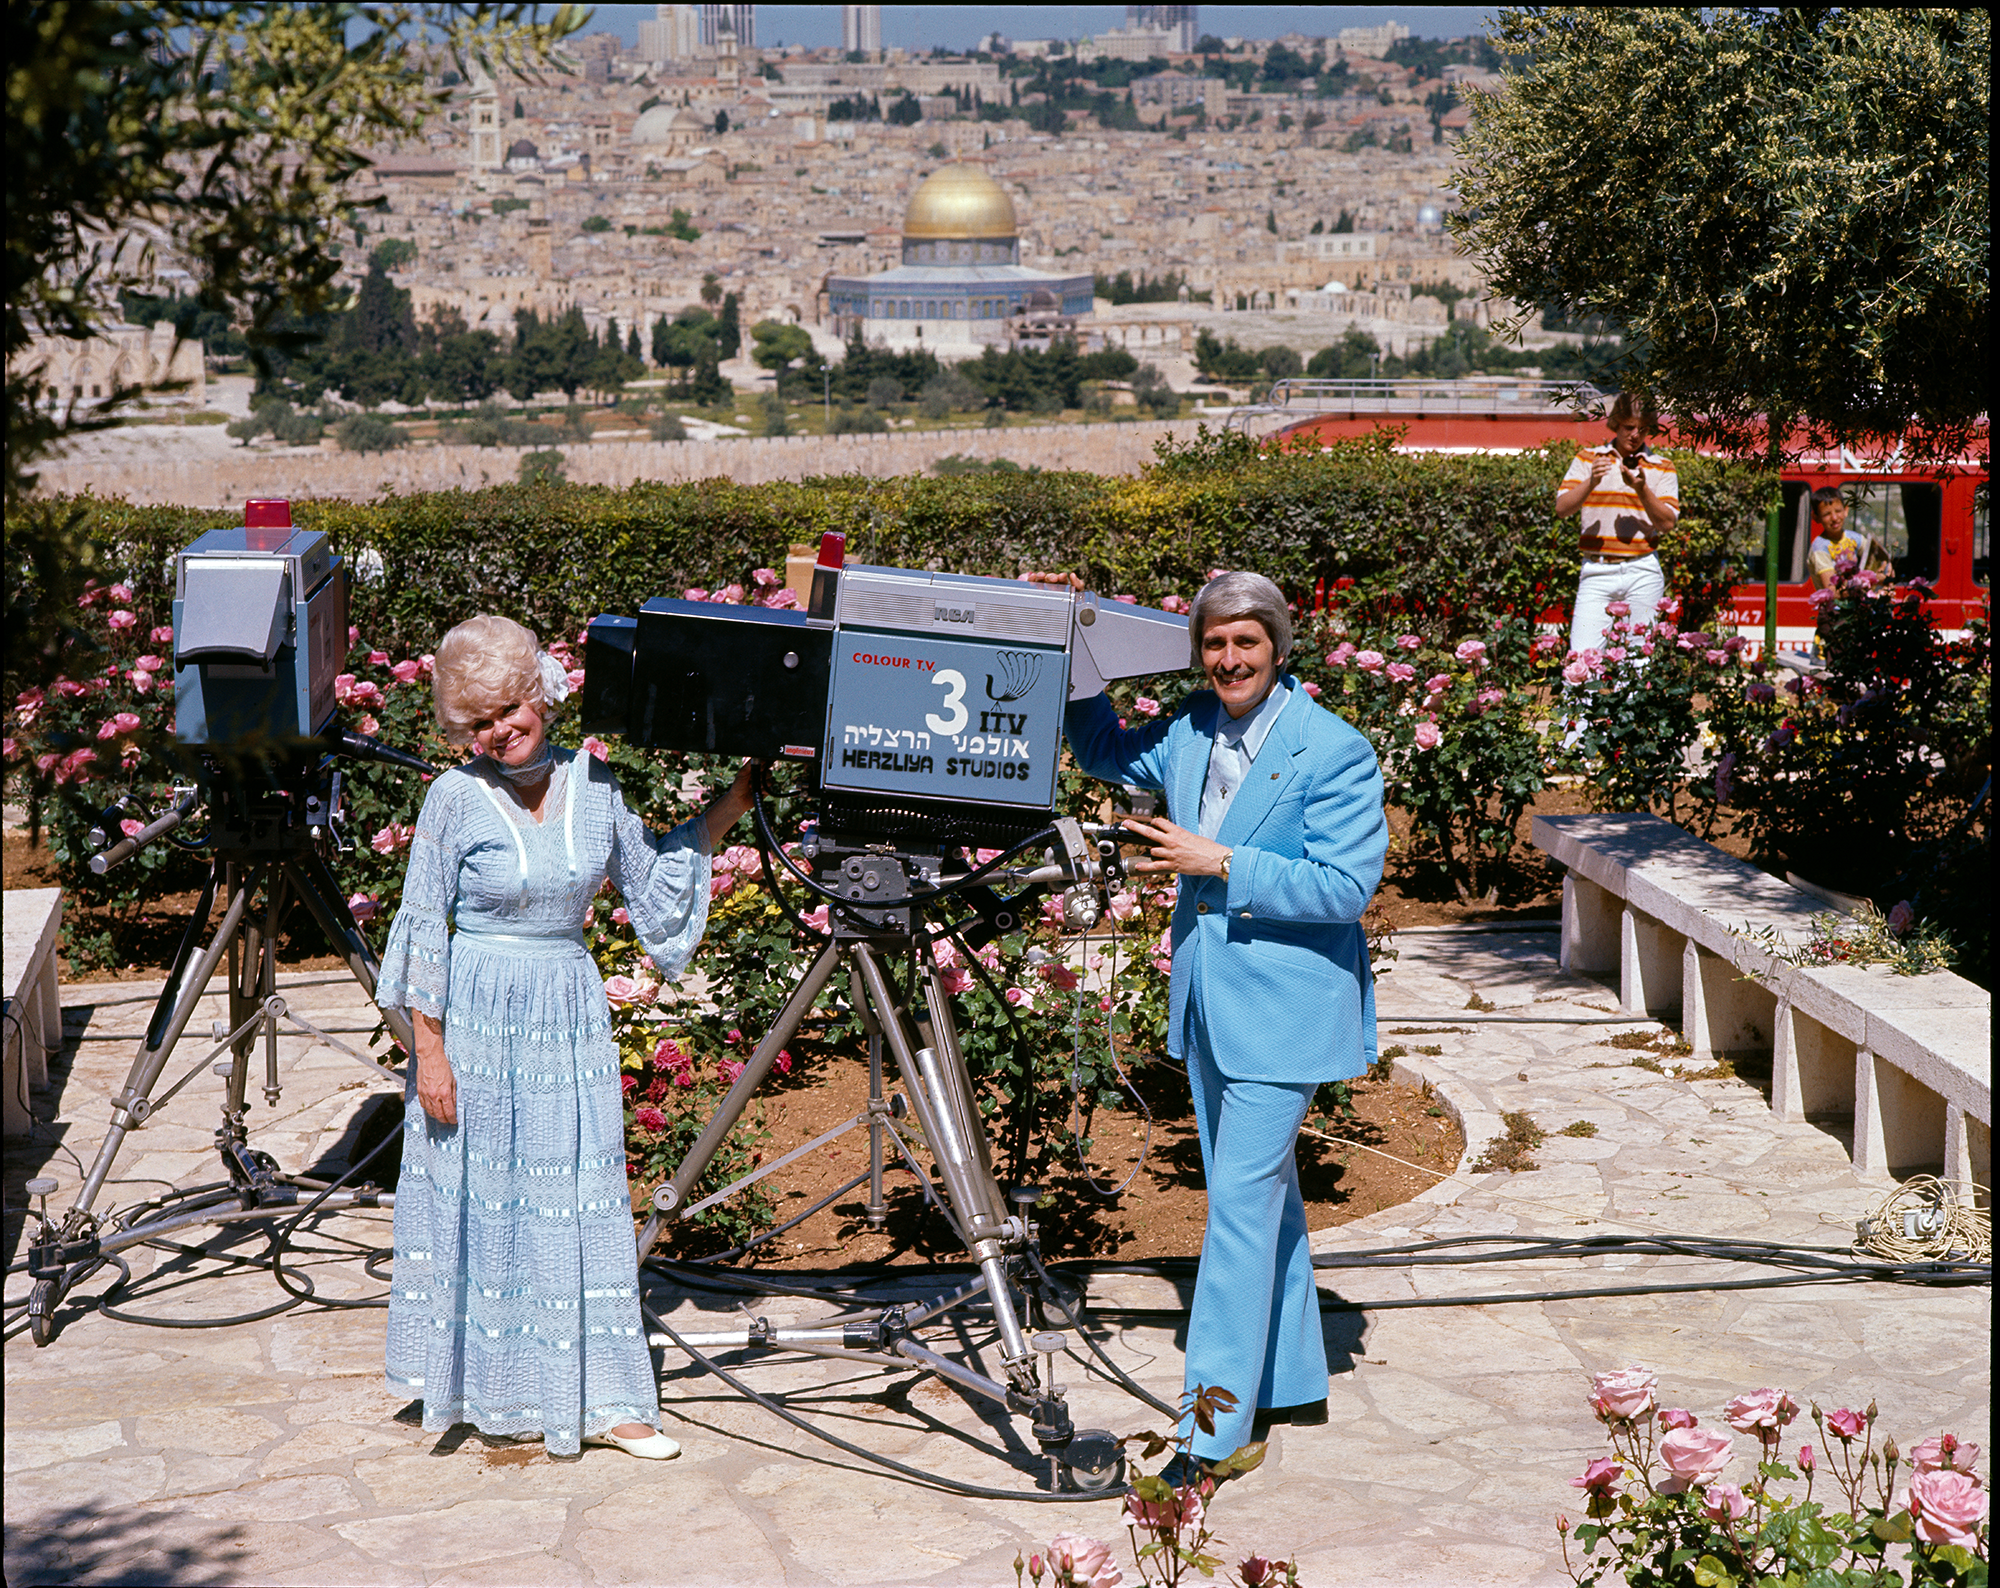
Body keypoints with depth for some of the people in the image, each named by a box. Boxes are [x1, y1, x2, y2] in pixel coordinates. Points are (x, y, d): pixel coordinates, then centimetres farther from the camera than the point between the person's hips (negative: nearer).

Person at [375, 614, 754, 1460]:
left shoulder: (594, 784, 2)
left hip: (572, 1015, 3)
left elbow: (652, 887, 12)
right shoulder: (457, 798, -8)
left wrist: (723, 812, 6)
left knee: (583, 1201, 5)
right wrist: (428, 1049, -10)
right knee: (485, 1200, 6)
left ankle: (600, 1398, 12)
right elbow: (424, 928, -6)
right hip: (478, 1018, -3)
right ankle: (493, 1391, 21)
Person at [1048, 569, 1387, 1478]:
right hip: (1207, 1002, 8)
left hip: (1283, 1007, -7)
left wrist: (1221, 863, -22)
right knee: (1263, 1191, 17)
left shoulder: (1334, 750, -14)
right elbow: (1103, 752, 24)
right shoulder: (1187, 732, 6)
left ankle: (1212, 1427, -5)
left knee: (1241, 1197, -9)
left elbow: (1347, 885, -19)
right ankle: (1291, 1383, 30)